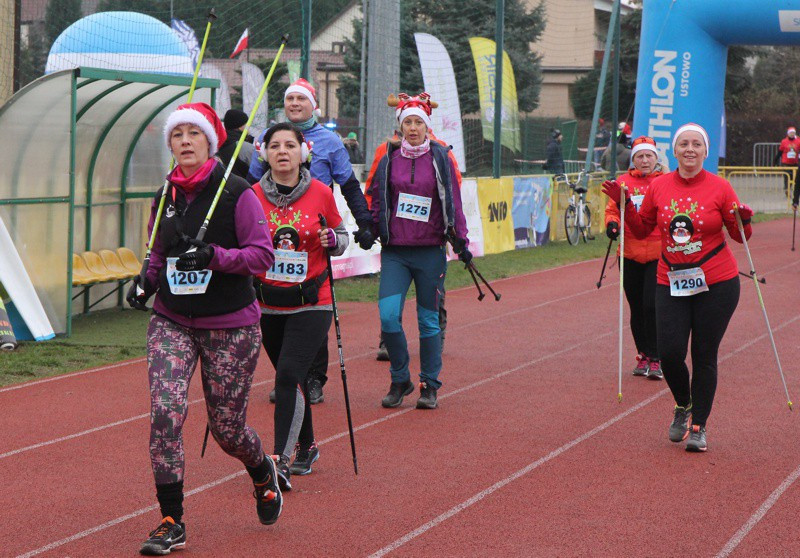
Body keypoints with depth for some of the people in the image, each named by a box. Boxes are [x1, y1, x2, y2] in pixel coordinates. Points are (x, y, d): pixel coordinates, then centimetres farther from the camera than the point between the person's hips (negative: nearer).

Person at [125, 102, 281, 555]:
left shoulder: (237, 193, -9)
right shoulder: (166, 198, 6)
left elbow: (263, 254, -14)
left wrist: (215, 255, -28)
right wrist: (147, 281, 2)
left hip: (231, 326, -4)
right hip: (171, 321, 4)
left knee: (227, 427, 6)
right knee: (165, 412, -15)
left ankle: (264, 475, 42)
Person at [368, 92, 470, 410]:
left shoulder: (440, 158, 3)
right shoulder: (389, 158, 6)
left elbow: (453, 202, 5)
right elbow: (377, 199, 13)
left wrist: (460, 241, 1)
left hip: (430, 251, -1)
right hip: (394, 252, 1)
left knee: (429, 319, 4)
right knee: (388, 315, -12)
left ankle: (429, 385, 16)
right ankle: (400, 380, 6)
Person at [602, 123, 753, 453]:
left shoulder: (719, 187, -4)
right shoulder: (659, 187, 2)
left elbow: (738, 236, 2)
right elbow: (642, 230, 12)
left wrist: (744, 222, -18)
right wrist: (624, 205, -1)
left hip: (716, 284, -2)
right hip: (671, 284, 2)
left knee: (704, 357, 2)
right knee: (670, 353, -5)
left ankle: (698, 427, 15)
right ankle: (683, 406, 25)